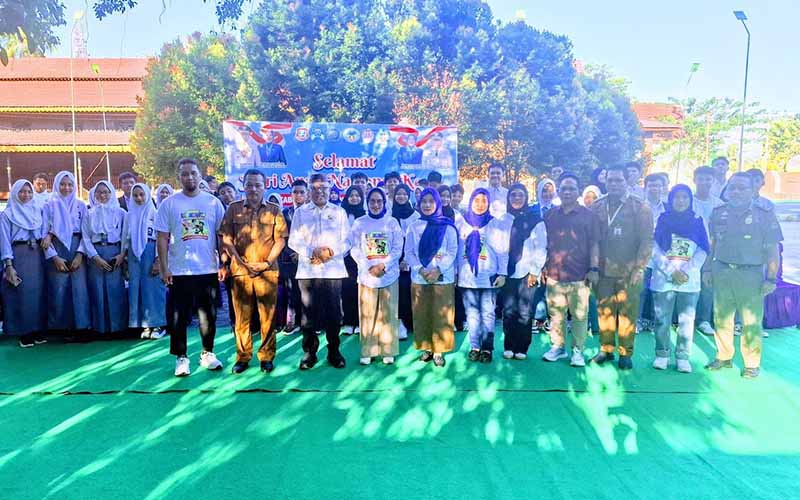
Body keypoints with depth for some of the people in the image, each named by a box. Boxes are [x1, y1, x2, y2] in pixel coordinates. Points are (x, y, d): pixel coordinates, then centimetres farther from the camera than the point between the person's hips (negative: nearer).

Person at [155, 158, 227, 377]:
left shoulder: (213, 202, 3)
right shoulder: (169, 204, 1)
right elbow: (162, 238, 0)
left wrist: (223, 264, -1)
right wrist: (164, 268, -5)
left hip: (209, 269, 1)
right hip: (179, 271, -1)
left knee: (208, 315, 10)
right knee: (178, 318, 4)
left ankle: (208, 353, 25)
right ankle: (181, 358, 17)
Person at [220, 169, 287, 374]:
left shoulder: (274, 210, 6)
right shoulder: (233, 209, 7)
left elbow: (280, 239, 3)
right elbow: (226, 239, 3)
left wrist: (266, 262, -8)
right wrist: (242, 262, -7)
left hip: (268, 271, 0)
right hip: (240, 271, 1)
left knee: (268, 316, 3)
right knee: (242, 317, 5)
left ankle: (267, 357, 12)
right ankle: (243, 357, 15)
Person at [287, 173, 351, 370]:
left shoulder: (339, 212, 12)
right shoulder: (300, 212, 10)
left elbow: (347, 241, 6)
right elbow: (294, 241, 3)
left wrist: (331, 252, -11)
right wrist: (313, 252, -12)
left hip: (333, 270, 0)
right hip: (307, 270, 0)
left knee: (333, 313, 1)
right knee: (309, 312, 2)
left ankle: (334, 351, 14)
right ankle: (309, 352, 14)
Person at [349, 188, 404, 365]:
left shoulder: (392, 222, 4)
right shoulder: (359, 223, 4)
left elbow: (398, 249, 0)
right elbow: (355, 249, 0)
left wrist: (383, 265, -13)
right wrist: (369, 268, -13)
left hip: (389, 275, 0)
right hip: (366, 275, 0)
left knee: (388, 314, 3)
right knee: (367, 314, 3)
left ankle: (388, 351, 13)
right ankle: (367, 352, 13)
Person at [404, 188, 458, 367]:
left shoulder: (447, 226, 2)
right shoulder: (414, 226, 7)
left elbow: (452, 252, -3)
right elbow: (408, 252, 3)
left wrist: (438, 270, -16)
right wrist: (420, 269, -13)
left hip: (442, 278, -2)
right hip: (419, 278, 2)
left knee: (441, 316, 0)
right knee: (422, 315, 6)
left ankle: (439, 350, 9)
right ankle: (426, 348, 18)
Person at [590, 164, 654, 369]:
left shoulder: (640, 208, -2)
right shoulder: (597, 206, 7)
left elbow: (646, 241, -4)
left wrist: (639, 268, -11)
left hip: (629, 271, -2)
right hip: (604, 270, 3)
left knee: (627, 314, 3)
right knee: (604, 312, 8)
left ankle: (625, 353, 14)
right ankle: (606, 349, 21)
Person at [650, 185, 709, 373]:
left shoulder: (697, 222, 9)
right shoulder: (662, 220, 6)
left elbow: (703, 251, 3)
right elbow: (655, 249, -1)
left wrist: (686, 272, -10)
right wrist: (671, 271, -10)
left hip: (689, 280, 1)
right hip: (663, 278, -1)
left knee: (686, 320, 1)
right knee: (662, 319, 1)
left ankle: (683, 357, 12)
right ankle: (662, 354, 14)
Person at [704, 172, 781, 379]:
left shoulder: (764, 215, -3)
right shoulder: (718, 213, 7)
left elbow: (772, 250, -3)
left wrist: (771, 278, -7)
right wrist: (707, 268, 9)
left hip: (751, 274, -3)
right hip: (721, 272, 4)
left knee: (751, 322, 0)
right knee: (721, 318, 10)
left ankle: (752, 364, 15)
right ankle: (724, 357, 25)